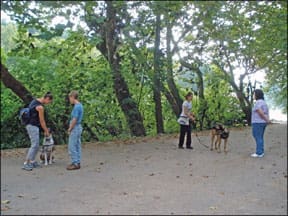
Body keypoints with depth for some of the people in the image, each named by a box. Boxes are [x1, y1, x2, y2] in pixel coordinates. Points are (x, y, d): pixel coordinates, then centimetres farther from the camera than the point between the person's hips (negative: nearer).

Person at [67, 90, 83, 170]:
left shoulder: (76, 107, -18)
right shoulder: (80, 105, 12)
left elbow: (75, 119, -21)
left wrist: (70, 129, -11)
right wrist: (71, 127, 15)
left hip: (75, 128, -10)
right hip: (78, 127, 10)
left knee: (72, 146, -5)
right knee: (77, 146, 12)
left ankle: (75, 163, -1)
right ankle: (77, 162, 18)